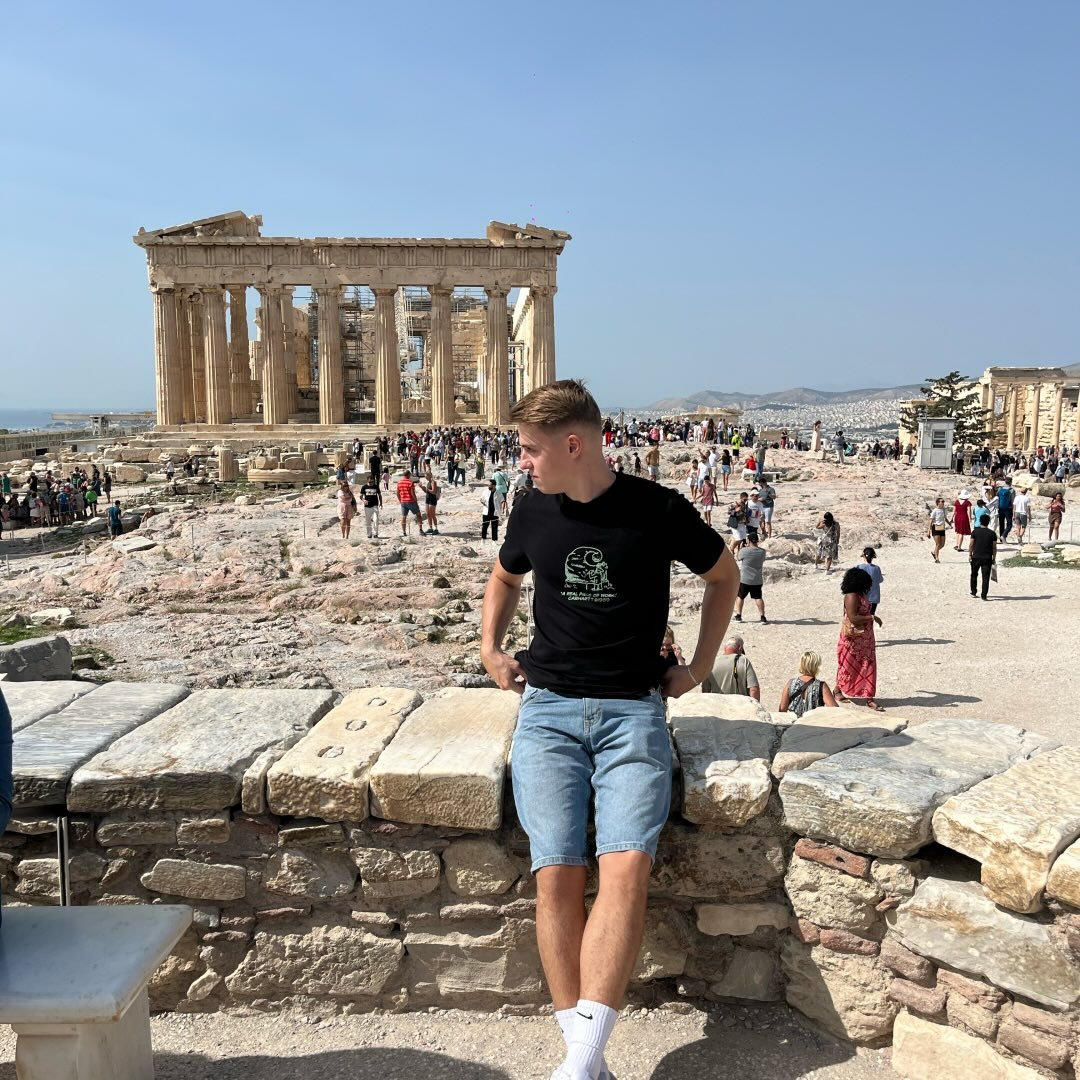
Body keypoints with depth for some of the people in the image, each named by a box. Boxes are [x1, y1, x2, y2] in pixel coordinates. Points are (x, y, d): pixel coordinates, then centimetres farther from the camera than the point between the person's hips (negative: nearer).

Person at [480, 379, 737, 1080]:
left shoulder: (658, 510, -3)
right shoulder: (533, 511, 7)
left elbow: (725, 575, 14)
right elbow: (505, 577, 29)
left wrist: (699, 667, 11)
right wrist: (490, 647, 15)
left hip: (634, 709, -2)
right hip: (548, 707, 2)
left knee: (627, 866, -22)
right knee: (558, 871, -13)